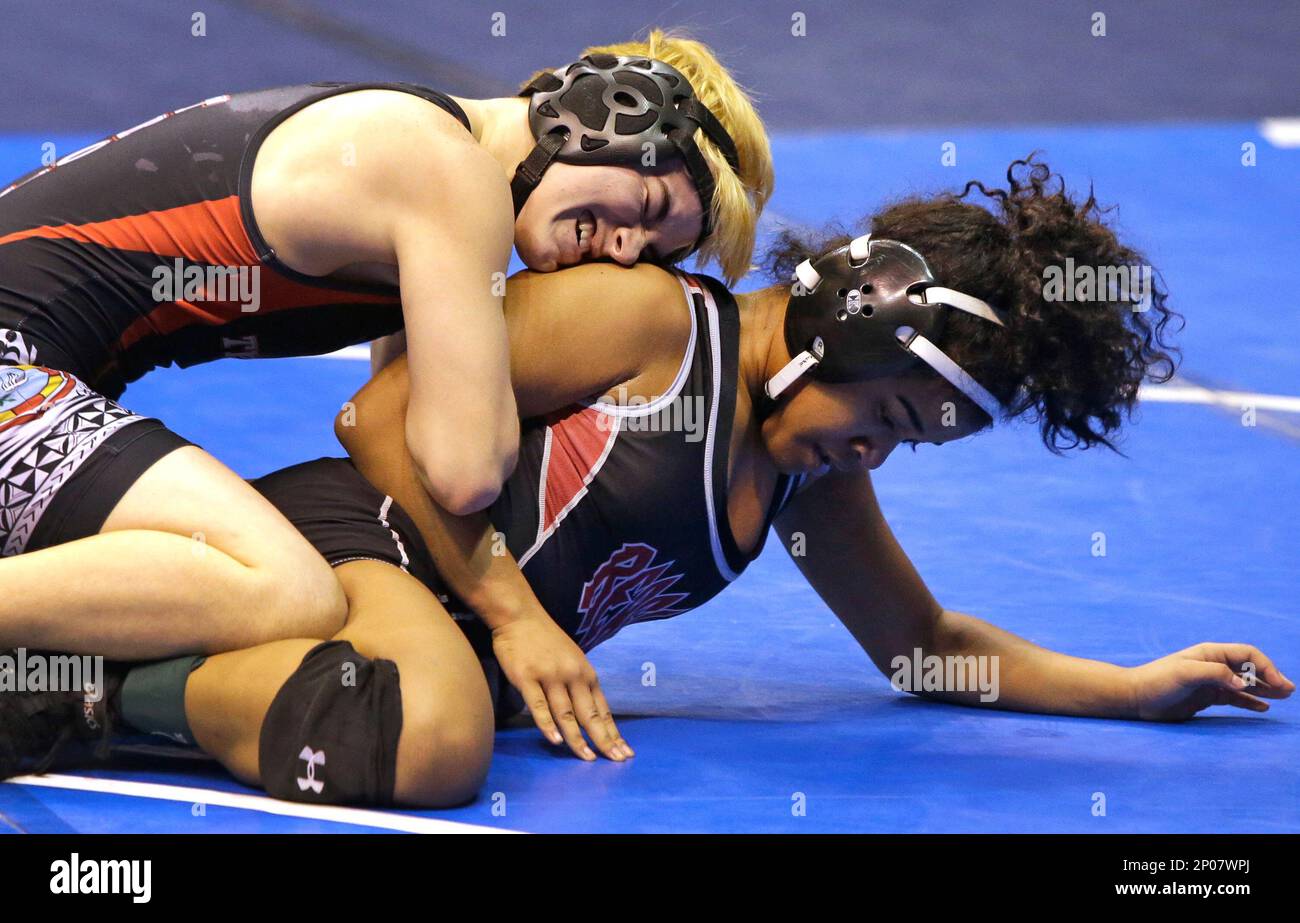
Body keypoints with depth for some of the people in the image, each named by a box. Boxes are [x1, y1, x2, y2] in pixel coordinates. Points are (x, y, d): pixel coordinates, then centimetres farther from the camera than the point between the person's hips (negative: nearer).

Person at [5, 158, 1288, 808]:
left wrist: (1134, 688, 18)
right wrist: (515, 611, -10)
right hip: (347, 537, -8)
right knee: (425, 740, -40)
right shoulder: (646, 319, -8)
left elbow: (924, 643, 28)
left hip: (456, 628, 8)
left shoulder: (811, 482, 17)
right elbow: (389, 415, -8)